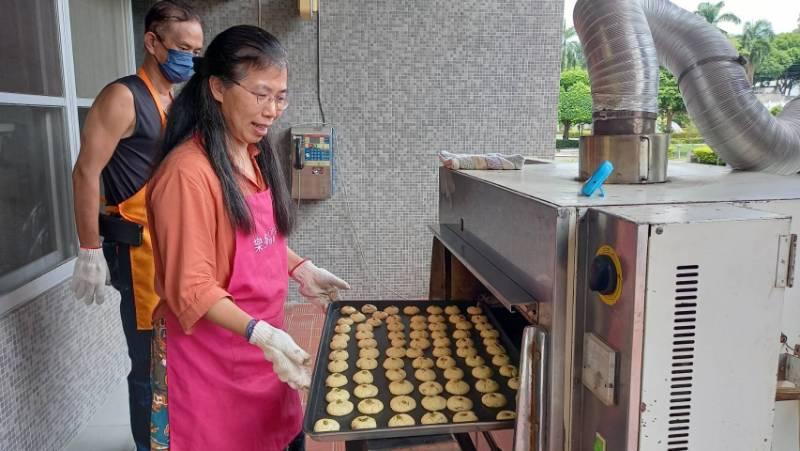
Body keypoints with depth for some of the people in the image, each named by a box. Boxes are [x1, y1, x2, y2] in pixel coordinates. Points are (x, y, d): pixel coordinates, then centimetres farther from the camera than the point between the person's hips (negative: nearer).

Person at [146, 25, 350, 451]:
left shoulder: (256, 156, 6)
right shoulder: (188, 171, -22)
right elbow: (191, 288, -21)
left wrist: (302, 270, 2)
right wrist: (260, 333, -30)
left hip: (262, 338, 8)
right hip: (211, 355, -7)